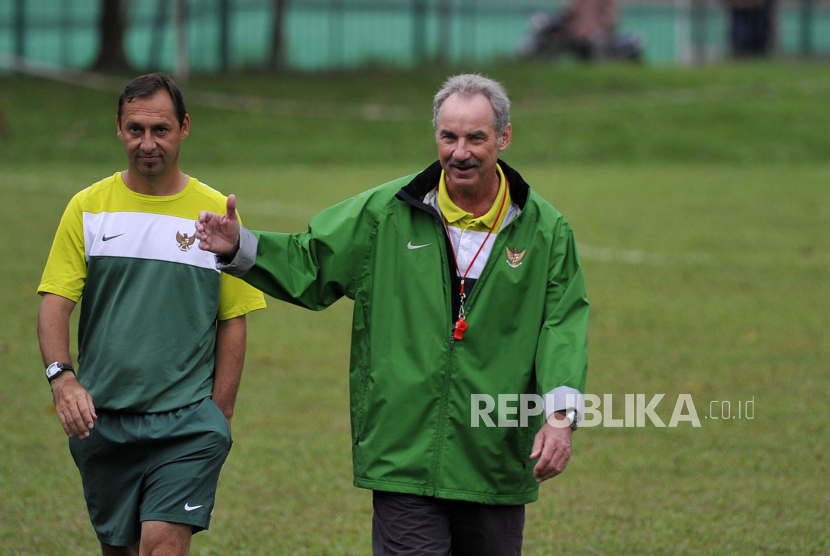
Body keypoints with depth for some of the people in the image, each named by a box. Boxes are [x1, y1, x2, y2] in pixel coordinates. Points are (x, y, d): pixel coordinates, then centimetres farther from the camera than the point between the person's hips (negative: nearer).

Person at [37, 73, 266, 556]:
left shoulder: (216, 213, 3)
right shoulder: (88, 208, 5)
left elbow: (233, 322, 6)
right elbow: (55, 305, -1)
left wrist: (218, 416, -1)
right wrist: (63, 378, -19)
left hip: (186, 422, -2)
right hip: (100, 420, 2)